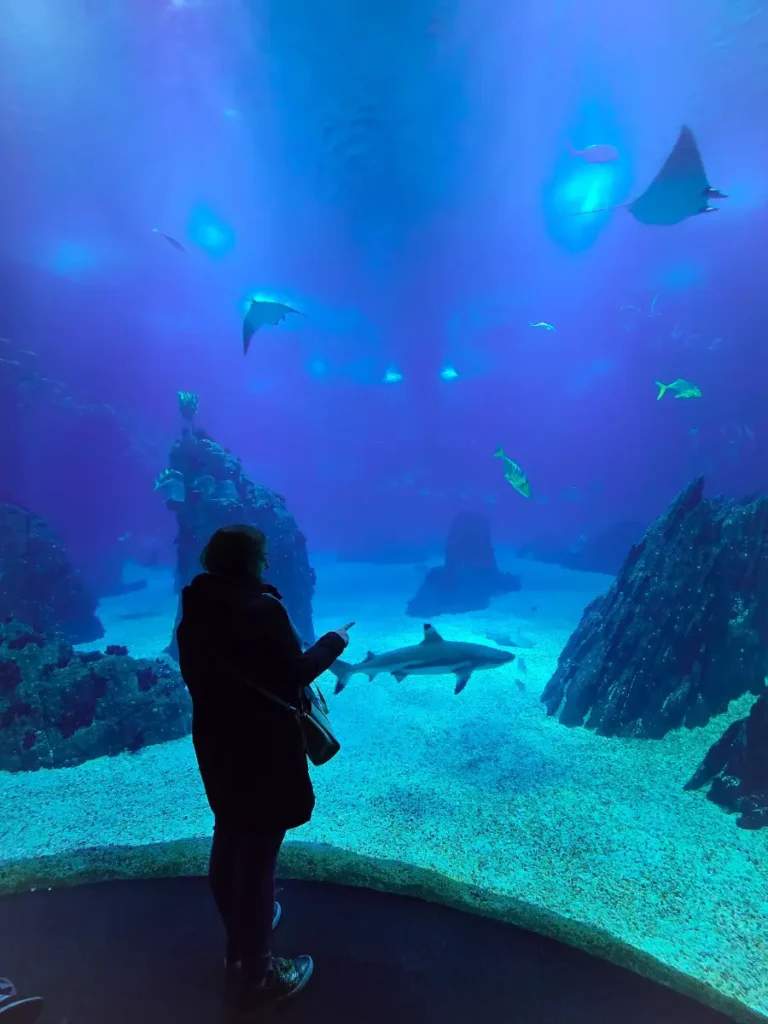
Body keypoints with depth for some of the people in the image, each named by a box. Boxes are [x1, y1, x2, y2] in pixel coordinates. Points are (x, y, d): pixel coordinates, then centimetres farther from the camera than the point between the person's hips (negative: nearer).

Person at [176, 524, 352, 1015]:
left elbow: (203, 676, 9)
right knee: (258, 853, 6)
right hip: (264, 747, -8)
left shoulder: (195, 612, 1)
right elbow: (294, 674, -19)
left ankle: (239, 945, 45)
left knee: (231, 841, 24)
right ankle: (257, 976, 23)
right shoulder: (261, 608, -24)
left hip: (216, 743, 8)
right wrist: (334, 642, -5)